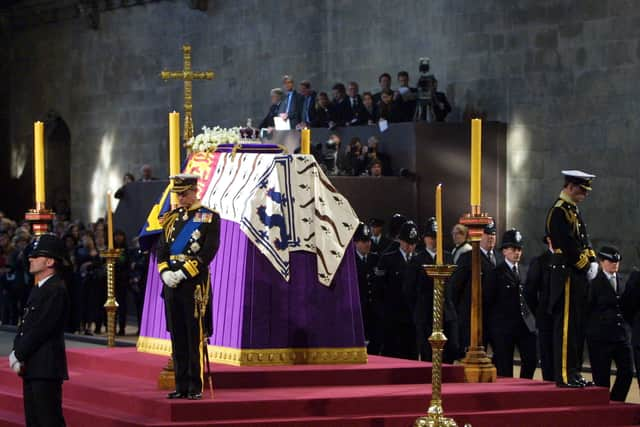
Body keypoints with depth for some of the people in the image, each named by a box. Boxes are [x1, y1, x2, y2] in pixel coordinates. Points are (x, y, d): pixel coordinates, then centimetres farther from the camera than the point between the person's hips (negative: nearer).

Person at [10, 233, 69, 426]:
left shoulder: (56, 290, -14)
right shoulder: (38, 288, 17)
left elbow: (40, 329, -19)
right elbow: (25, 325, 16)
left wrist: (19, 355, -13)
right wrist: (16, 352, 1)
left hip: (46, 368, -10)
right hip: (32, 367, 10)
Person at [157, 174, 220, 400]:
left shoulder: (209, 218, -2)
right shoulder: (171, 218, 15)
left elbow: (208, 252, -11)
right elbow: (161, 249, 13)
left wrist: (183, 273, -16)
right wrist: (165, 272, -5)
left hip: (195, 283, -5)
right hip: (171, 283, 5)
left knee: (195, 336, -5)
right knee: (177, 336, 7)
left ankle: (196, 386, -1)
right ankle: (181, 385, 12)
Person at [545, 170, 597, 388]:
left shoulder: (573, 210, 18)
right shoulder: (559, 212, -14)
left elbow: (584, 240, 17)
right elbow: (568, 247, -19)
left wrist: (592, 262, 1)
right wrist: (586, 266, -12)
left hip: (578, 276, 10)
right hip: (567, 276, -10)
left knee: (577, 327, 12)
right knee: (566, 326, -8)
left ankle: (573, 373, 17)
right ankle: (564, 376, -7)